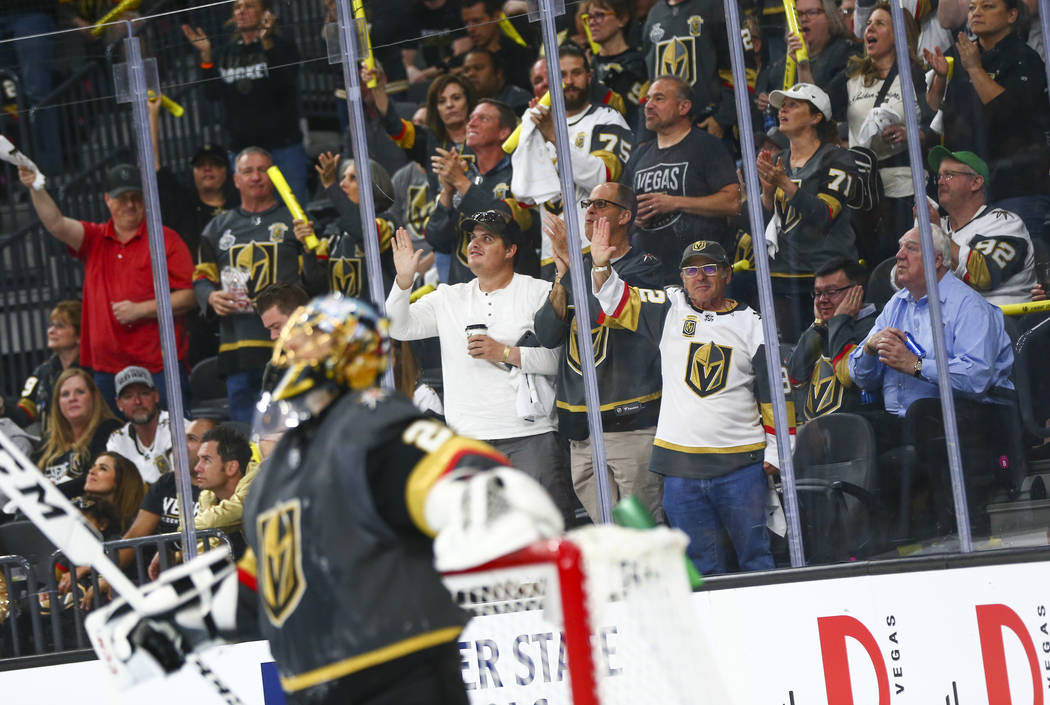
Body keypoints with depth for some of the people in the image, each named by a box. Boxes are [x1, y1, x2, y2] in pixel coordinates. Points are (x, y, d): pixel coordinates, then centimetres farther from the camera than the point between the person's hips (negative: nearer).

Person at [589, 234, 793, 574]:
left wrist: (776, 452, 3)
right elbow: (617, 301, 8)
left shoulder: (751, 324, 4)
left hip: (741, 464, -2)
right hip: (680, 463, 2)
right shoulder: (669, 310, 8)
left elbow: (775, 389, 6)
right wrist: (601, 266, -11)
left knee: (756, 558, 1)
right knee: (700, 564, 7)